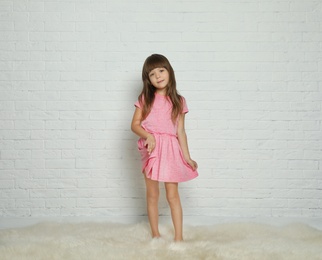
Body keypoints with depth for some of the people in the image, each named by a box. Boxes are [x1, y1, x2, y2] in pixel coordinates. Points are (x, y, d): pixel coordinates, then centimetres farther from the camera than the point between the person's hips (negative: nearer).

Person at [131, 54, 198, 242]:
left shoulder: (178, 101, 5)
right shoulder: (145, 99, 2)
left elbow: (181, 131, 6)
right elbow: (135, 124, 1)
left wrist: (187, 157, 4)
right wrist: (148, 135, -19)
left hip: (171, 150, 0)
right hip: (151, 149, 0)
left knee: (173, 195, 2)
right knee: (152, 194, 8)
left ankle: (179, 237, 9)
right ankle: (155, 234, 21)